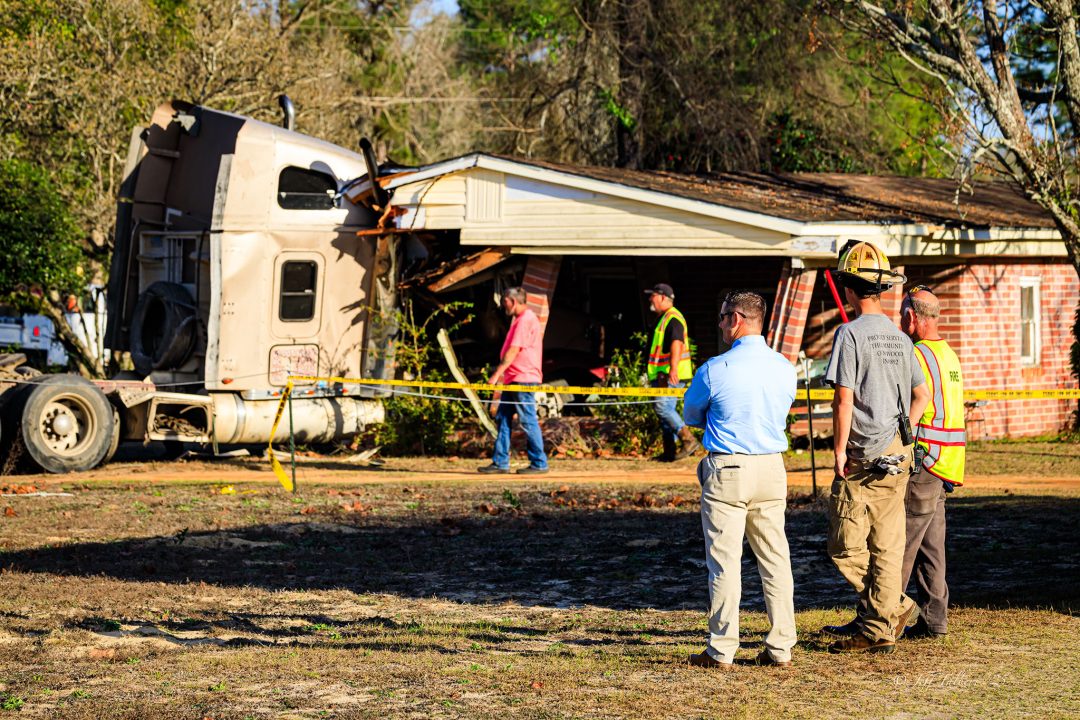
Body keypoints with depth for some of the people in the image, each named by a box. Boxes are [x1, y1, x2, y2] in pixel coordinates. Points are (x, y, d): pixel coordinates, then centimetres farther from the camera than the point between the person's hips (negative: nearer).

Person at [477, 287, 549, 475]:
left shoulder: (526, 319, -13)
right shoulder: (520, 319, 19)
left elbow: (514, 350, -19)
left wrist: (496, 374, -21)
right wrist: (502, 374, 24)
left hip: (523, 378, -11)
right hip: (514, 379, 11)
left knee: (528, 421, -6)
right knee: (502, 419, 8)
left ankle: (539, 463, -1)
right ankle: (500, 462, 9)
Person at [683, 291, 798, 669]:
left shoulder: (715, 370, -12)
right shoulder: (785, 368, 3)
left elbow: (691, 415, 4)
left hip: (726, 471, -5)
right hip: (772, 468, 5)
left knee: (724, 561, -1)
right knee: (775, 558, 9)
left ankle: (721, 650, 0)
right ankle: (780, 646, 9)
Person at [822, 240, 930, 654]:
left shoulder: (850, 334, -11)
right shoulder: (899, 337, 11)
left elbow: (844, 399, -15)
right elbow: (922, 395, 16)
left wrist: (840, 451, -9)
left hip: (863, 456, -7)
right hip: (898, 456, 7)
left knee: (846, 546, 1)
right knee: (887, 546, 8)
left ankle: (893, 606, 3)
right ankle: (878, 629, 10)